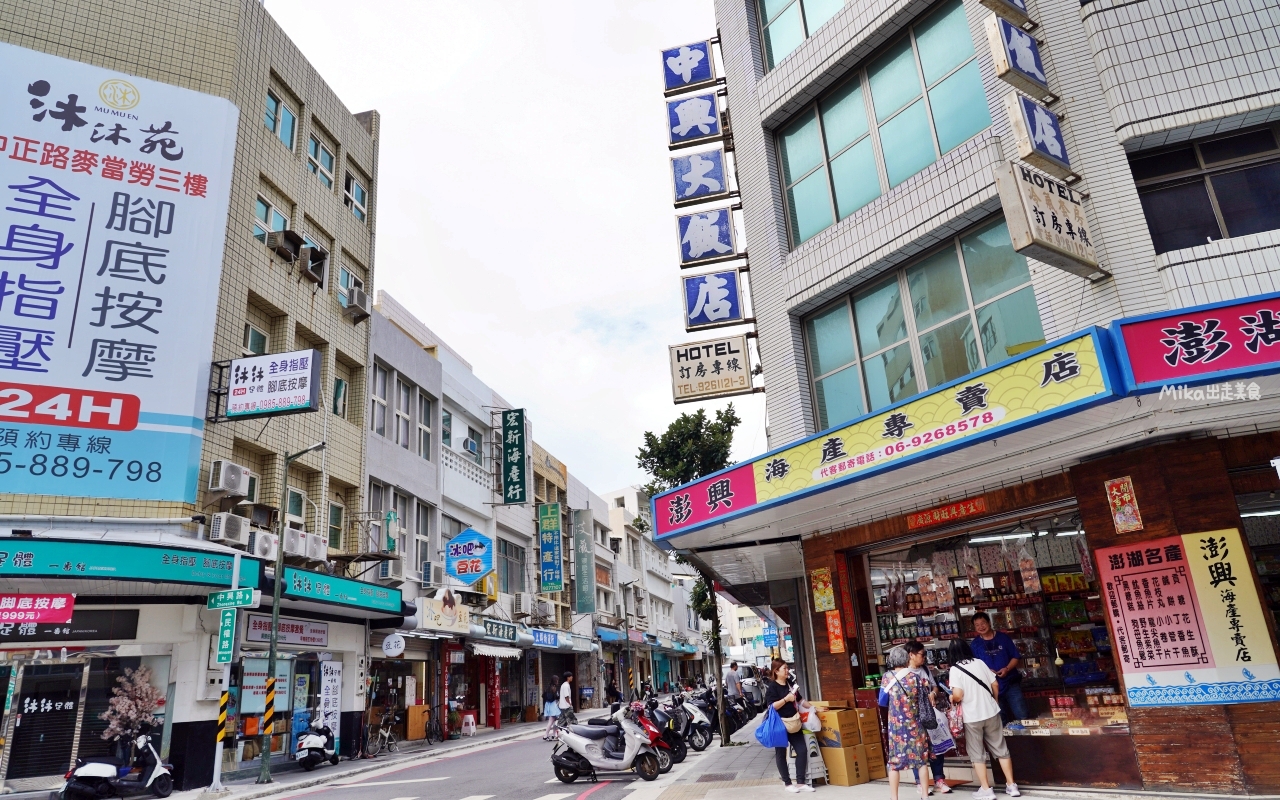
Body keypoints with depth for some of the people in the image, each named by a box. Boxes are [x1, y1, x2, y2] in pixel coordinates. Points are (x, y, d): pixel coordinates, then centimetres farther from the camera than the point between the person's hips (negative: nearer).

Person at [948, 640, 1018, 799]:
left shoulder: (955, 669, -14)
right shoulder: (980, 662, 0)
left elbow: (958, 695, -22)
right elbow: (995, 685, 5)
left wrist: (952, 699, 0)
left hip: (972, 717, -4)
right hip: (991, 713, 4)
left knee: (977, 754, 9)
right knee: (1001, 749, 16)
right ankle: (1011, 786, 20)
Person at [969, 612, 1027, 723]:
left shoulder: (1004, 637, 1)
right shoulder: (974, 645, 1)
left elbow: (1015, 657, 2)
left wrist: (1007, 668, -15)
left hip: (1011, 683, 0)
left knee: (1022, 717, 3)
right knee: (1001, 721, 12)